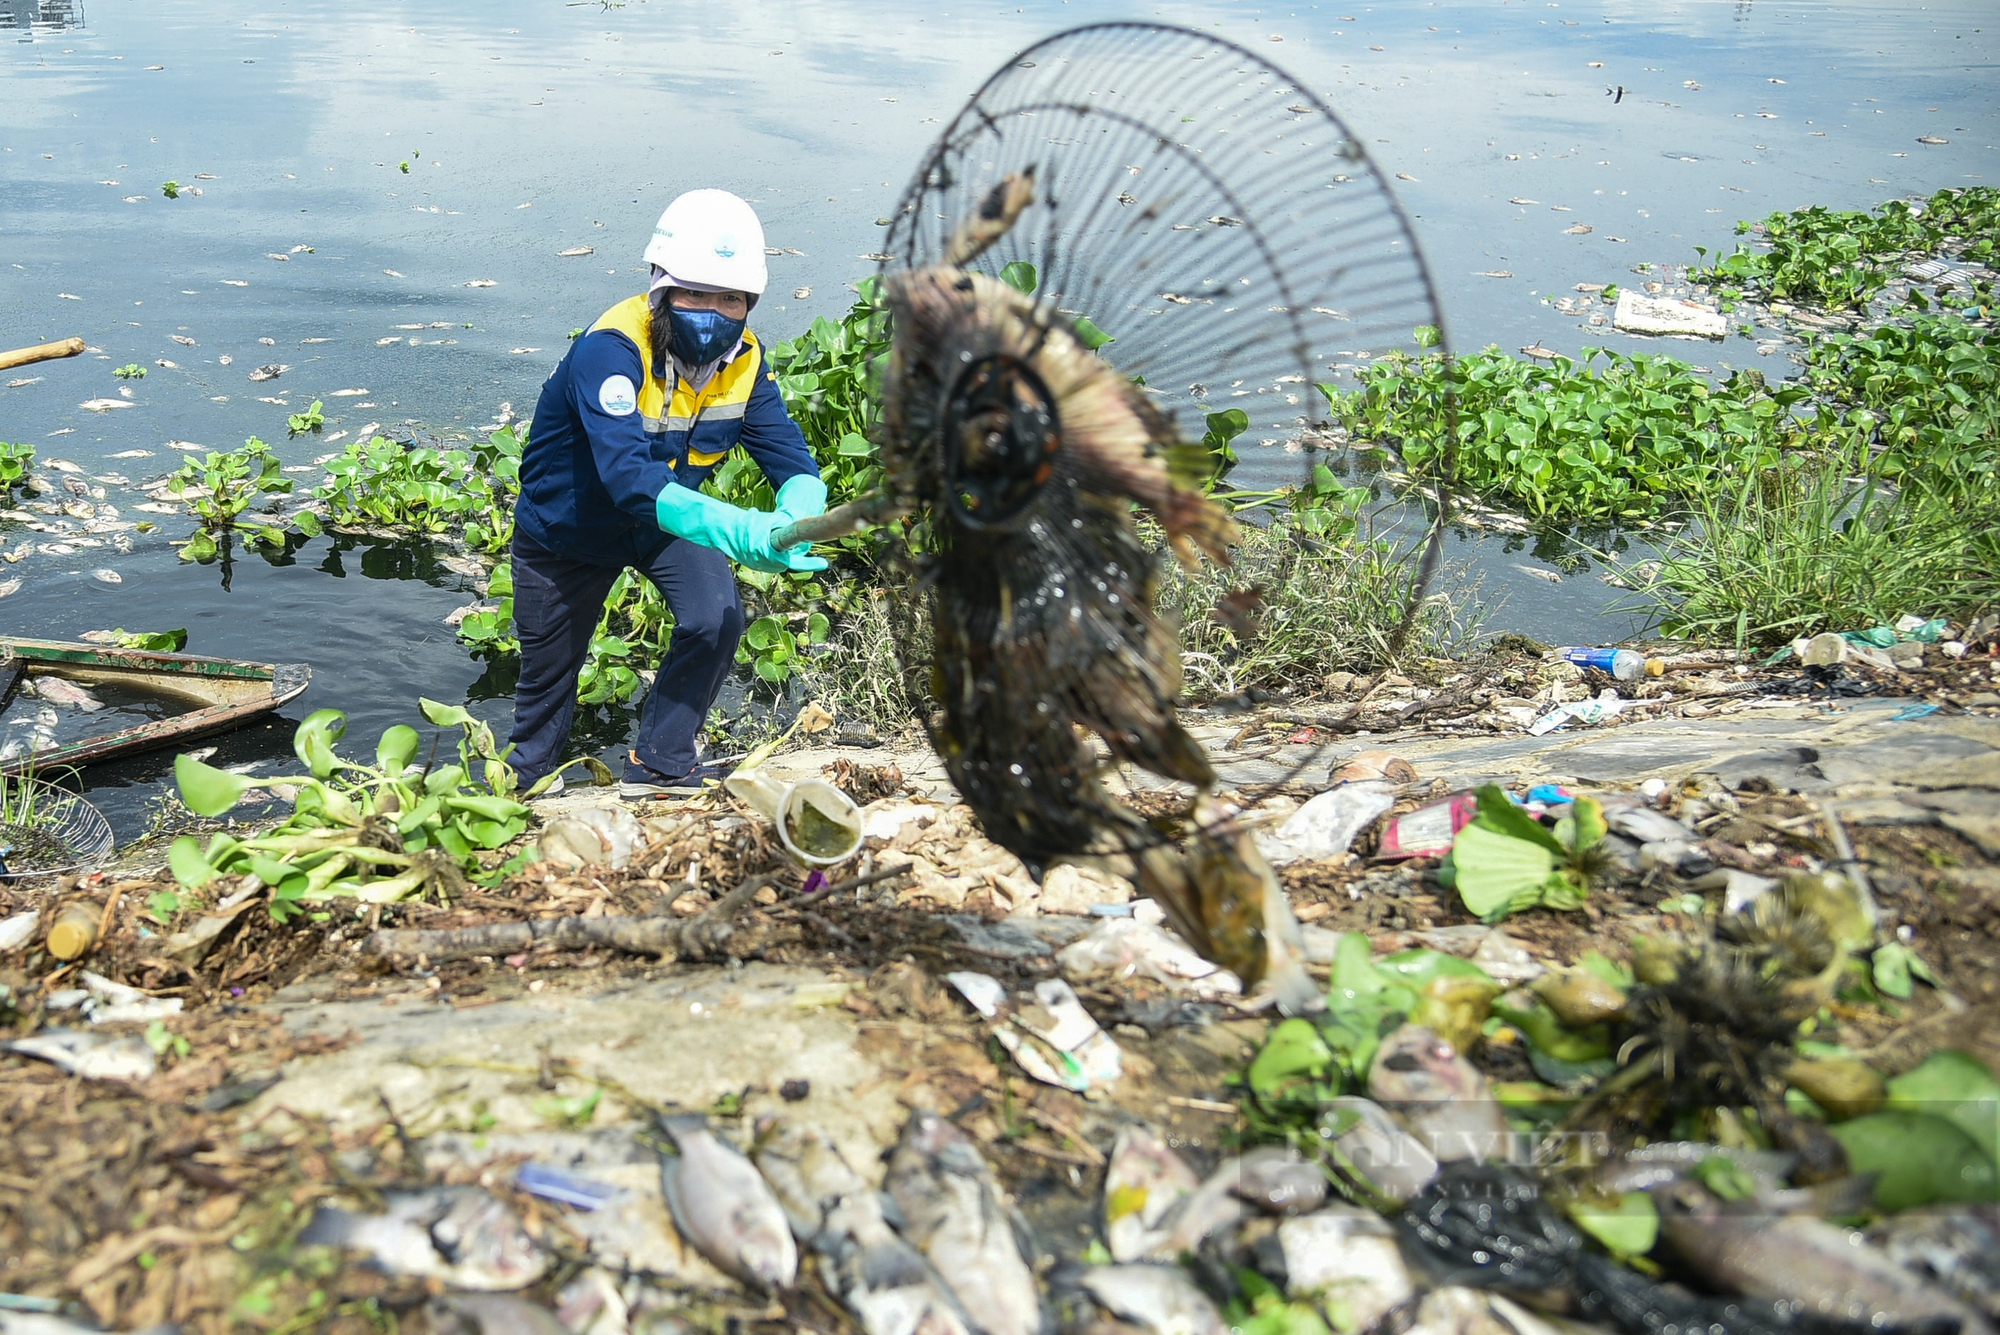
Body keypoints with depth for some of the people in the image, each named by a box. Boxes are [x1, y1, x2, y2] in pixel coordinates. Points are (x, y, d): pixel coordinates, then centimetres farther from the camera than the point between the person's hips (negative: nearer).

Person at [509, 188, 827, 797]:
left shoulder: (743, 359, -18)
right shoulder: (611, 350, -37)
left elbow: (793, 461, -22)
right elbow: (627, 474, -50)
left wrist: (794, 518, -48)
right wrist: (739, 531, -64)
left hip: (664, 519, 4)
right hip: (567, 530, -3)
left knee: (717, 618, -20)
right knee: (547, 673, 13)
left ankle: (660, 766, 2)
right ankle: (530, 785, 45)